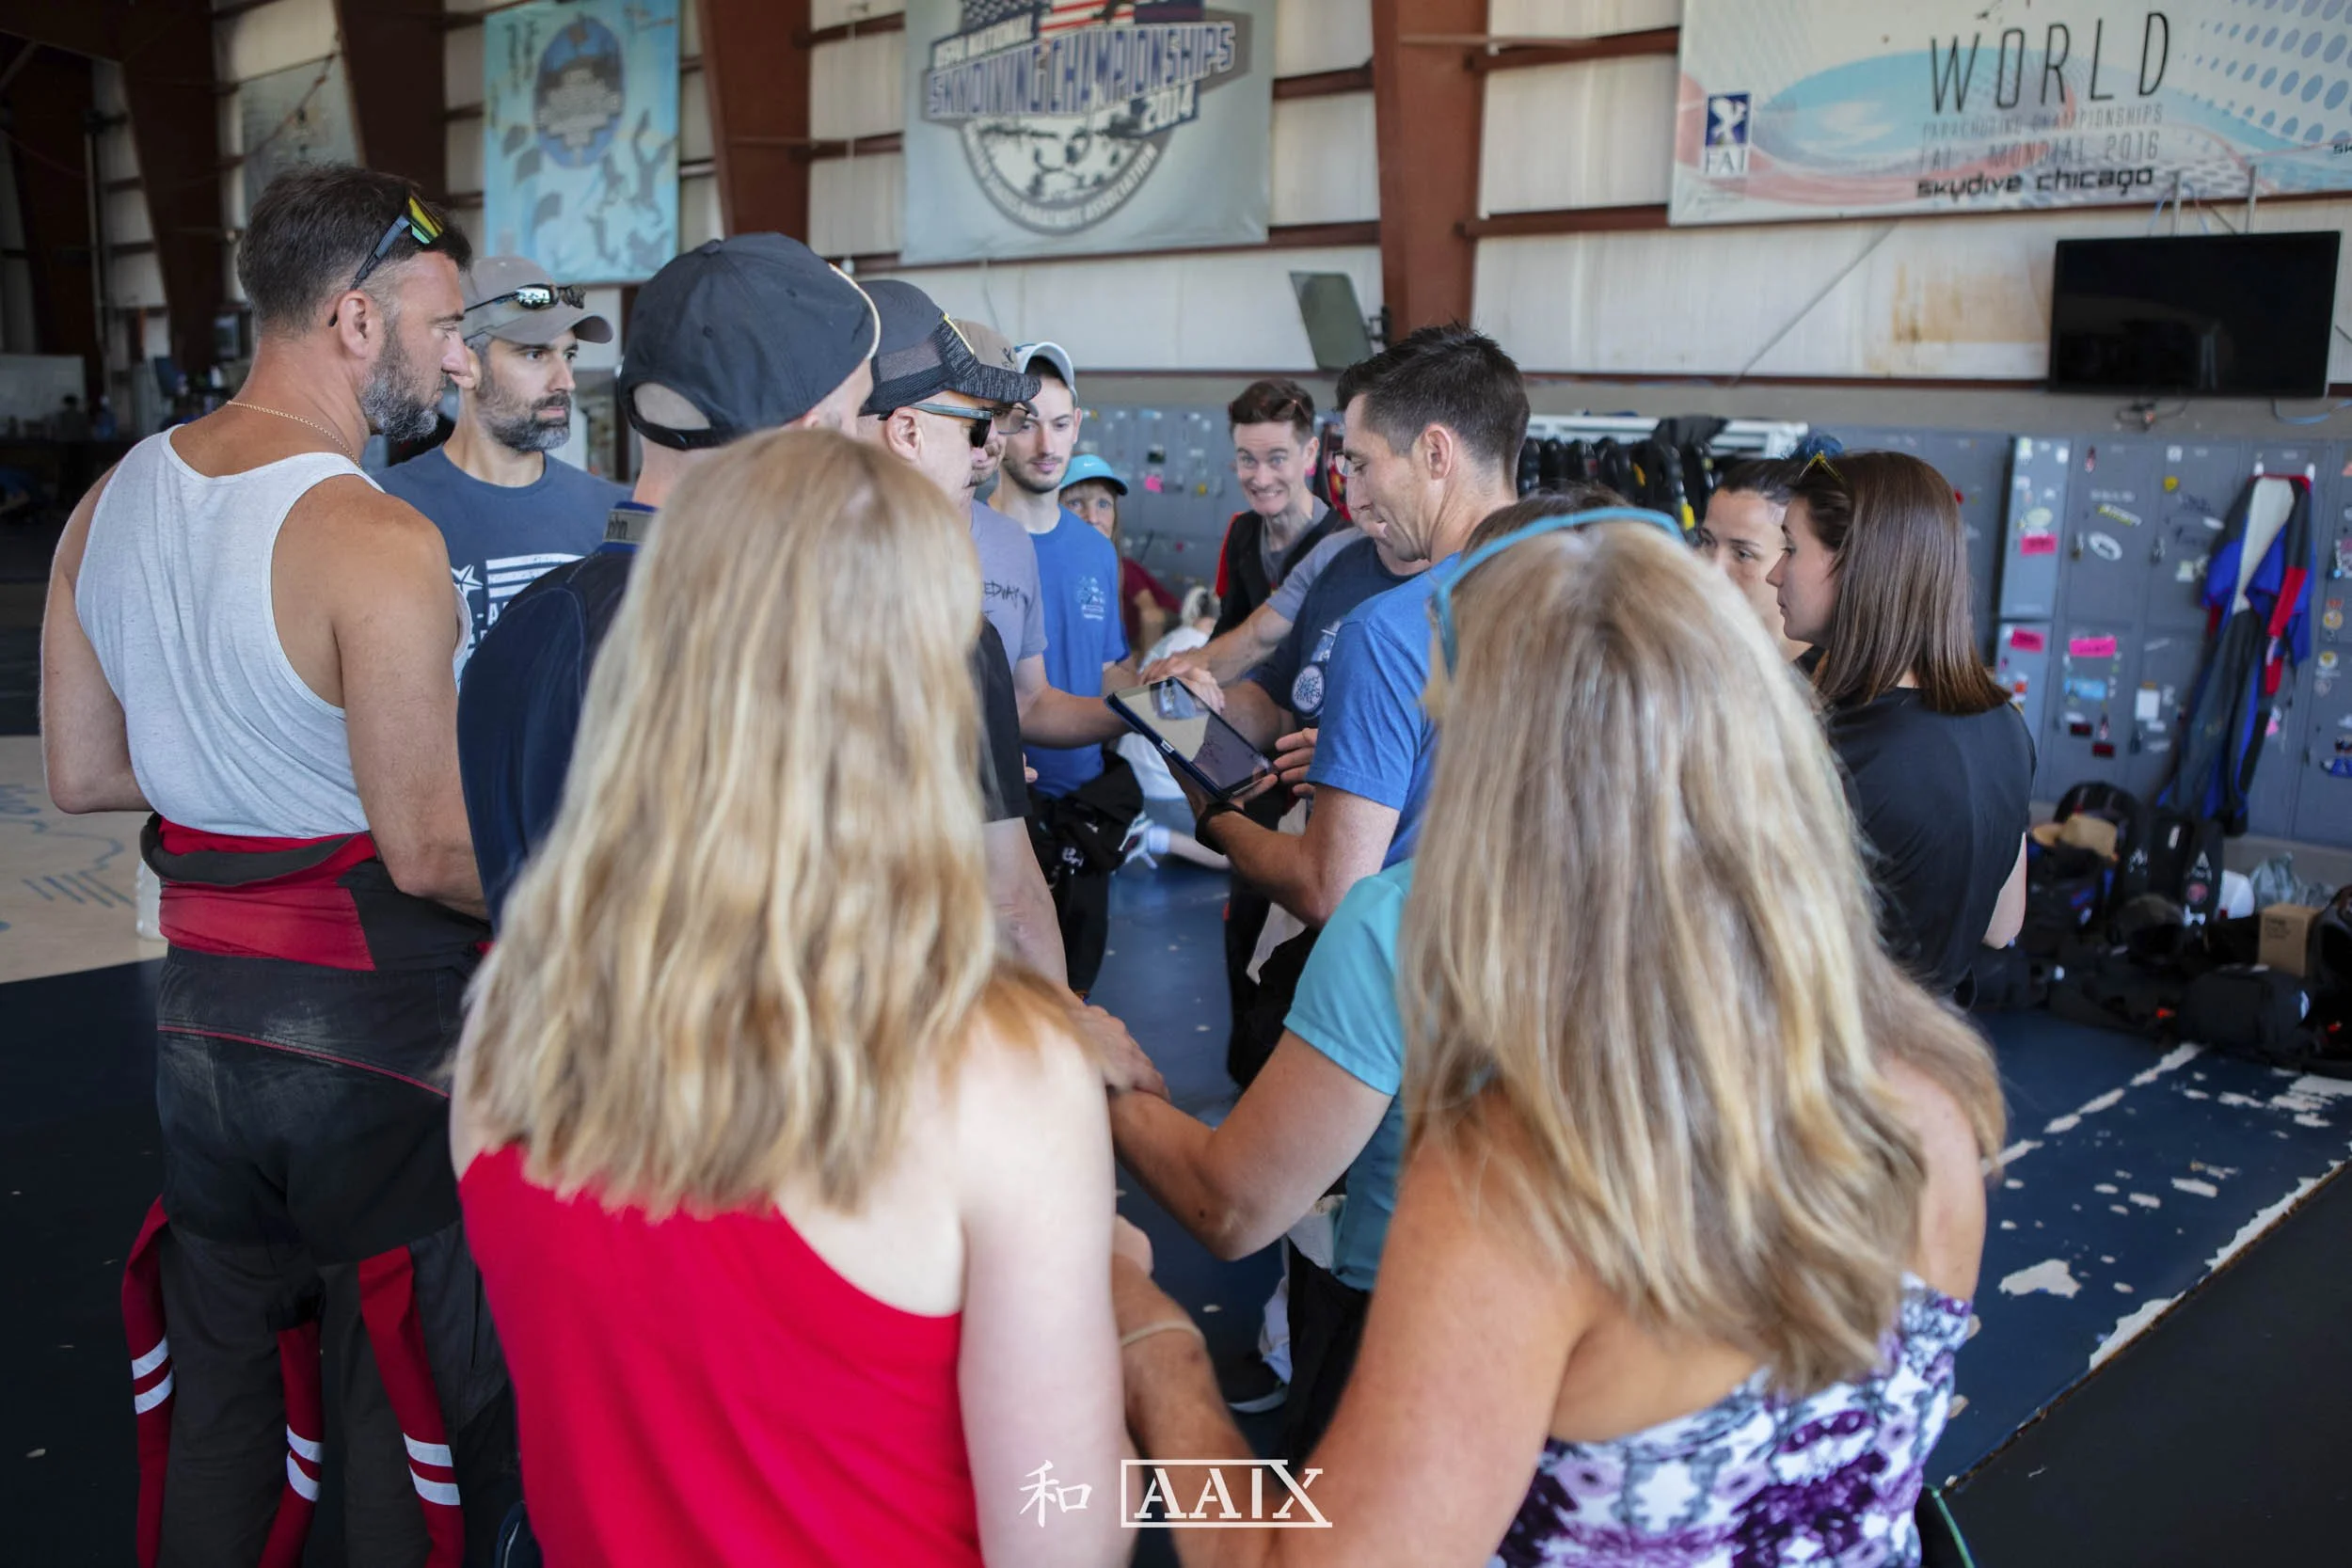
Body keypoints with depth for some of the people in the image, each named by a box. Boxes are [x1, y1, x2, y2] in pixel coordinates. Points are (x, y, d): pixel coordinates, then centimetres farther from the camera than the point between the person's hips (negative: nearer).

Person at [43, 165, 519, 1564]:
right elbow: (429, 853, -21)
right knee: (426, 1406, 10)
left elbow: (83, 774, 11)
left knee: (220, 1370, 24)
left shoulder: (112, 503, 4)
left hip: (202, 1013, 8)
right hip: (377, 1029, -7)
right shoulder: (375, 542, -20)